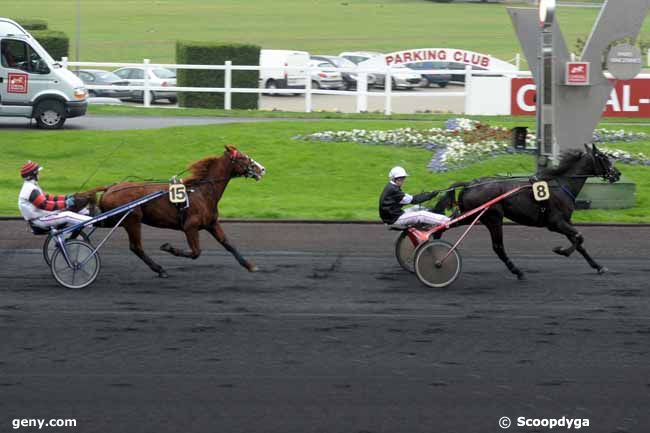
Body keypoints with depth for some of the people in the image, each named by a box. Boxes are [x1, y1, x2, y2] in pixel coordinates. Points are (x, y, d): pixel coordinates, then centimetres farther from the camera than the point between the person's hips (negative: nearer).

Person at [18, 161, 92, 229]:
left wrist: (66, 198, 7)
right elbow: (44, 205, -25)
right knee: (67, 216, -19)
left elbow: (47, 197, 15)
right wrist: (65, 203, -24)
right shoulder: (30, 189, -20)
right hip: (40, 220, -11)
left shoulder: (32, 186, 14)